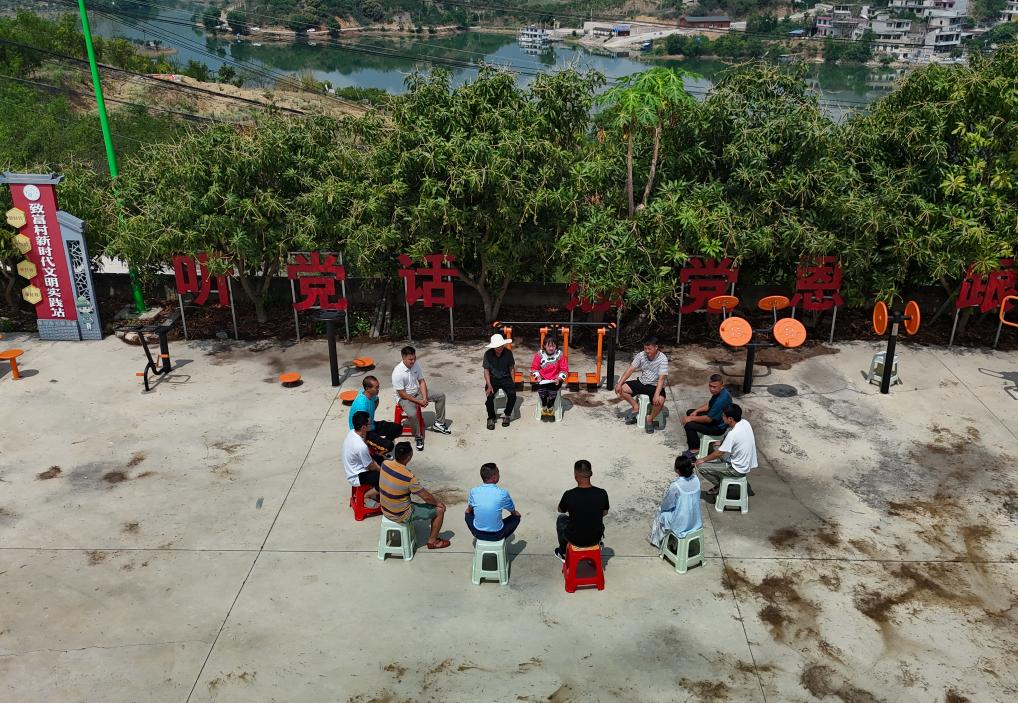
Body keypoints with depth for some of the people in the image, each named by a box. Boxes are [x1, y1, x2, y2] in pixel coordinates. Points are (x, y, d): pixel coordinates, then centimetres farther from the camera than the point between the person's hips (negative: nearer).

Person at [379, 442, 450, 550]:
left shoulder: (385, 464, -14)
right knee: (439, 510, 6)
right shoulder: (409, 477, -31)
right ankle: (432, 541, 24)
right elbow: (426, 497, -16)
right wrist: (438, 502, 1)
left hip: (385, 510, 7)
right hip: (401, 516, -7)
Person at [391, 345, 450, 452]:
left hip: (417, 391, 7)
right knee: (412, 414, -35)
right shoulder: (397, 373, -29)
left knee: (441, 396, 0)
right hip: (405, 397, -7)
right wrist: (418, 401, -21)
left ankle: (439, 423, 13)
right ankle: (418, 437, -11)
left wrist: (424, 398, -15)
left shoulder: (416, 365, -10)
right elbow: (402, 394, -24)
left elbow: (422, 381, -2)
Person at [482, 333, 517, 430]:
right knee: (489, 395, -28)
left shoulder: (508, 353, -7)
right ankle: (491, 418, -5)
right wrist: (489, 386, -17)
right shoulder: (488, 354, -10)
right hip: (493, 379, -1)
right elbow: (486, 370, -7)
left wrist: (513, 383, -4)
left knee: (512, 394, -25)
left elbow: (512, 368, 3)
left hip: (505, 378, 1)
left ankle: (507, 415, 0)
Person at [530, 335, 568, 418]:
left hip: (555, 380, 0)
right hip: (543, 379, 1)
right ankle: (544, 406, -1)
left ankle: (550, 407, 0)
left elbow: (564, 369, 2)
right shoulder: (539, 354, -2)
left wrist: (559, 378, -12)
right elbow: (534, 368, 6)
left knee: (553, 389, -30)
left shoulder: (560, 355, -3)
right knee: (541, 388, -30)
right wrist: (538, 376, -9)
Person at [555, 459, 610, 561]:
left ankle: (563, 554, 45)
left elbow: (561, 510, -2)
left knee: (561, 519, 29)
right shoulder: (602, 494, -18)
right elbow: (605, 513, 2)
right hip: (596, 538, 2)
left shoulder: (569, 495, -24)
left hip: (575, 539, -2)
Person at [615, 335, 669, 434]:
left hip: (655, 386, -5)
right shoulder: (641, 355, -7)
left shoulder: (663, 359, -20)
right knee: (620, 389, -11)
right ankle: (636, 407, 8)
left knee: (659, 401, -35)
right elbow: (630, 369, -5)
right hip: (641, 382, 5)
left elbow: (661, 378, -27)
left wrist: (656, 395, -39)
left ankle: (650, 419, -5)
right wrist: (619, 384, -15)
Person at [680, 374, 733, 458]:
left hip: (718, 427, -10)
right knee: (689, 412, 16)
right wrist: (696, 411, -2)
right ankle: (693, 438, 31)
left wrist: (691, 418, -19)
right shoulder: (718, 391, -6)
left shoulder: (722, 399, -35)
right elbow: (709, 405, 12)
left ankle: (694, 449, 3)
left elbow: (708, 419, -29)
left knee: (689, 425, -18)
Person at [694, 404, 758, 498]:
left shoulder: (733, 434, -30)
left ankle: (720, 486, 12)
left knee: (702, 466, -7)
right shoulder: (745, 423, -6)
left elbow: (719, 453, -18)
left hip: (738, 469, -9)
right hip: (748, 464, 9)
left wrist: (703, 460, -5)